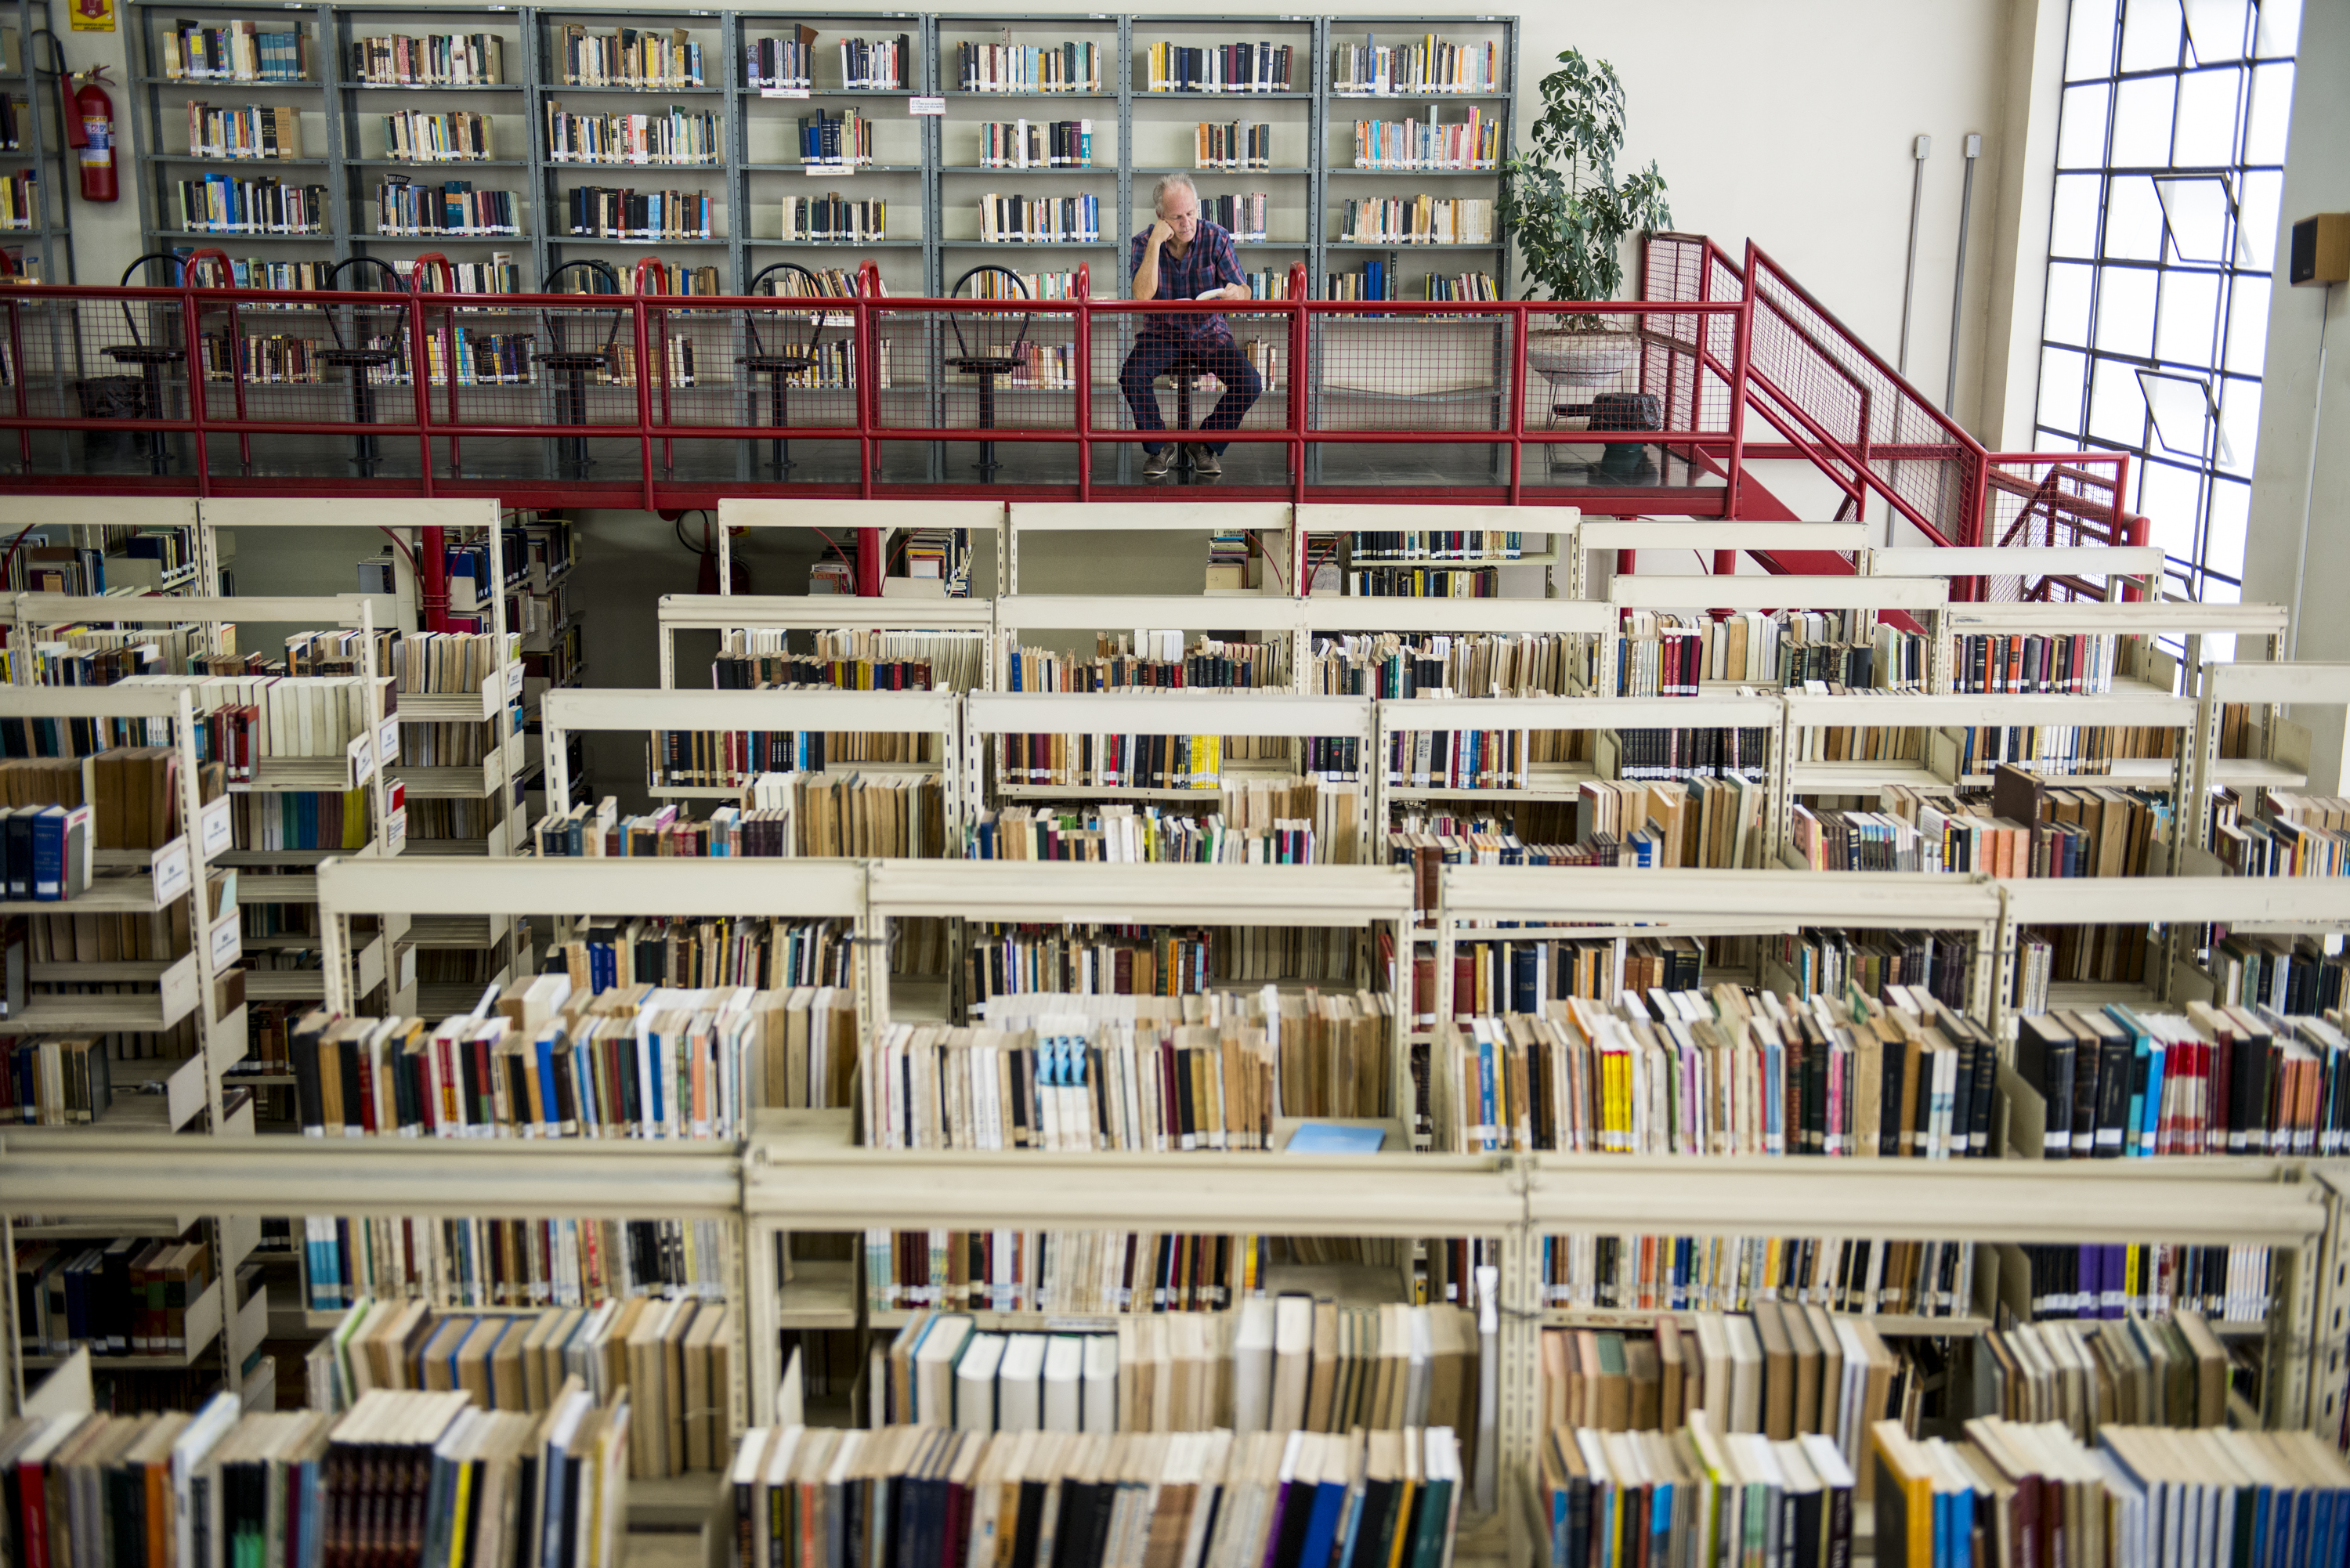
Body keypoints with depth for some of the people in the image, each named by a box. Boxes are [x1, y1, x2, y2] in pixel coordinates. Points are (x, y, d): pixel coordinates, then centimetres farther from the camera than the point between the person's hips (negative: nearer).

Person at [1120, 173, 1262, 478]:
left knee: (1250, 384, -24)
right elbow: (1142, 296, -22)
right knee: (1131, 376, -31)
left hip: (1210, 333, 0)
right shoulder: (1143, 243, -7)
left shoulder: (1217, 238, -7)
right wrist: (1155, 242, -27)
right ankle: (1159, 447, -5)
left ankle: (1207, 445, 2)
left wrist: (1236, 293, -35)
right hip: (1162, 333, 0)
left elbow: (1244, 293, -9)